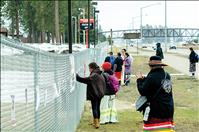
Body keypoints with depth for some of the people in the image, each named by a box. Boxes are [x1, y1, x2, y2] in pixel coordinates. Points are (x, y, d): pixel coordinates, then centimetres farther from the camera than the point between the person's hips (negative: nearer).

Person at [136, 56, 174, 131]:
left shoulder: (151, 77, -18)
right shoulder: (167, 76, 7)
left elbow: (142, 92, -12)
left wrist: (139, 80, 2)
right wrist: (144, 79, 17)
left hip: (155, 111, -8)